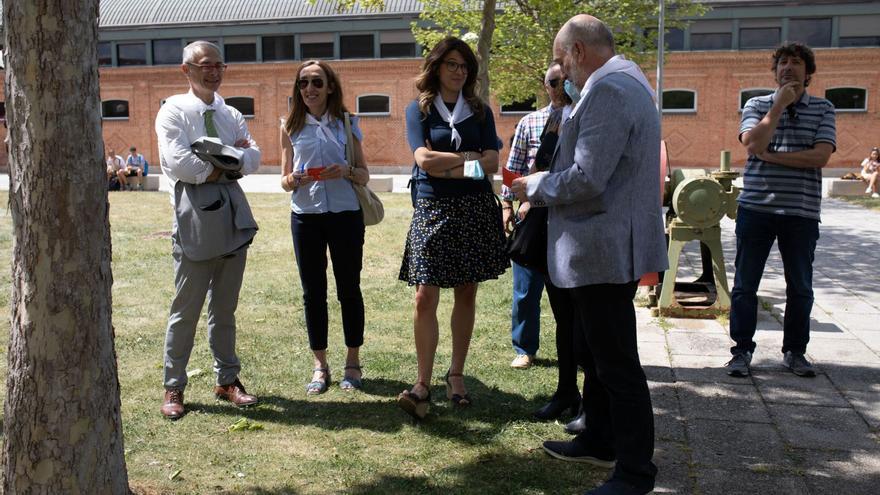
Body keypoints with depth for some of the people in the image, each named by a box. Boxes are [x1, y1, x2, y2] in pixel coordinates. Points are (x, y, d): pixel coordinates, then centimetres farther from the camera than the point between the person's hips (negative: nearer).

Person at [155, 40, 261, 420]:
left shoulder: (231, 114, 15)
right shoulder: (174, 110, -2)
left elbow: (253, 157, 3)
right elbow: (178, 163, -15)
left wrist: (217, 166, -12)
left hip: (233, 218, 5)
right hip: (195, 221, -5)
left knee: (225, 308, 14)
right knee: (186, 310, 2)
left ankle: (227, 380, 26)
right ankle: (174, 388, 15)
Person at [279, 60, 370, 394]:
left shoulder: (347, 123, 4)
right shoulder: (291, 126, 7)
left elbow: (364, 175, 6)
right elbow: (285, 179, 8)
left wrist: (346, 171, -16)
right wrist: (292, 180, -15)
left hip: (345, 214, -1)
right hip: (305, 216, 1)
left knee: (349, 288, 6)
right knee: (313, 291, 6)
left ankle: (353, 362, 20)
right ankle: (320, 365, 19)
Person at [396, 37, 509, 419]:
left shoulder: (480, 111, 11)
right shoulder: (419, 110, 6)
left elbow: (492, 163, -1)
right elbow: (424, 159, -9)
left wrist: (447, 169, -10)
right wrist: (470, 157, -5)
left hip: (475, 211, 2)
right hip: (433, 210, -2)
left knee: (466, 294, 6)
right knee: (425, 296, -9)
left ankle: (456, 375, 17)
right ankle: (423, 384, -3)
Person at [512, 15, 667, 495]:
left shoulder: (607, 89, -19)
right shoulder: (625, 80, 16)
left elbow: (586, 180, -25)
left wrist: (534, 186, -8)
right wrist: (545, 178, 13)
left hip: (604, 251, -11)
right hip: (607, 248, 11)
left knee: (617, 365, -1)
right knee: (598, 354, 21)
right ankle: (599, 440, 36)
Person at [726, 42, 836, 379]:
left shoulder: (823, 109, 7)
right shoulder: (757, 105, 7)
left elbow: (821, 156, -8)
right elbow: (753, 144, -12)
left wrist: (771, 155, -11)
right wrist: (780, 105, -11)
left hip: (802, 211, 1)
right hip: (756, 208, 0)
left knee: (800, 287, 9)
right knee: (745, 284, 2)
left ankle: (795, 351, 23)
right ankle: (742, 350, 13)